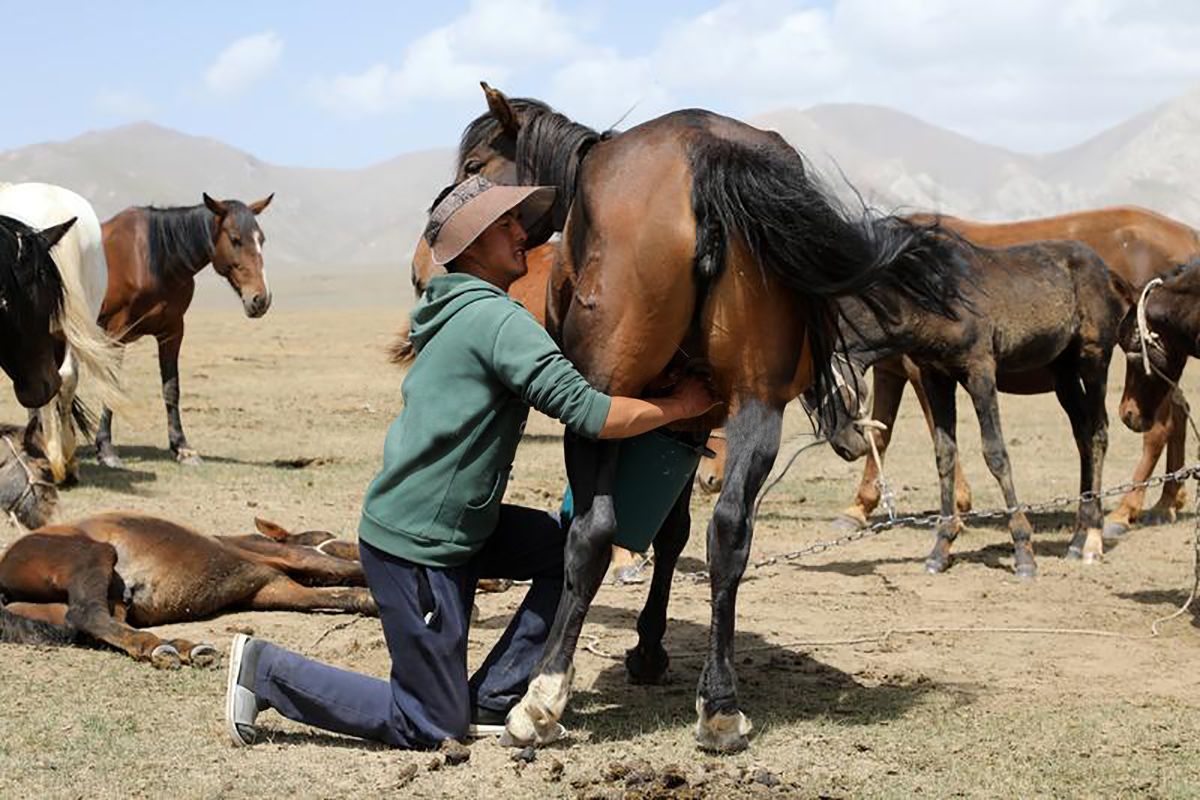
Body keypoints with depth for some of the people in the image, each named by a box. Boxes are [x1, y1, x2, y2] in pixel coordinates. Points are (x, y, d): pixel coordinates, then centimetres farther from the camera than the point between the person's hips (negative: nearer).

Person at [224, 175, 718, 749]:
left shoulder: (458, 314, 10)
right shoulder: (496, 319, -20)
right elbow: (587, 413, -25)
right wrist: (679, 406, -13)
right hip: (414, 548, -10)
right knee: (432, 726, 1)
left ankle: (490, 702, 9)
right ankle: (265, 670, 7)